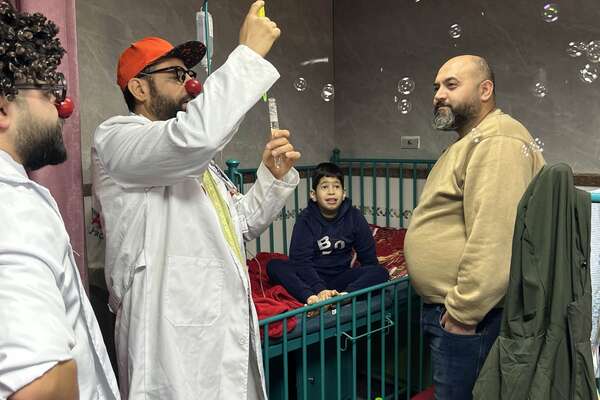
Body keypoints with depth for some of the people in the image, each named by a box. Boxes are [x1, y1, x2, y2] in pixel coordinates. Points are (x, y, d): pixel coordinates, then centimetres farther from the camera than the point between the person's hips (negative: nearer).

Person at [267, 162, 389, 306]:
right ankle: (311, 298, -46)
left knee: (380, 272, -22)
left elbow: (369, 258, 1)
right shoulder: (305, 220, -8)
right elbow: (300, 260, -19)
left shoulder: (354, 217, -2)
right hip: (311, 278, -1)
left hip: (341, 277, 2)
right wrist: (320, 289, -34)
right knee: (274, 266, -25)